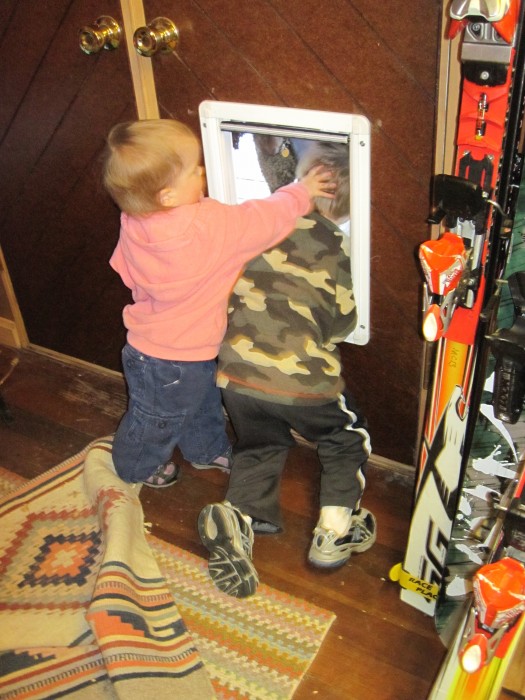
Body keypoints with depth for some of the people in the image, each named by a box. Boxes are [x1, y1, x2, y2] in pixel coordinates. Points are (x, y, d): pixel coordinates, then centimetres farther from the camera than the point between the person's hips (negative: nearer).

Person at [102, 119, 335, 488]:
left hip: (148, 342, 7)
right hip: (172, 363, -7)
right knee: (159, 419, 21)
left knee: (204, 400, 30)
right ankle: (139, 468, 48)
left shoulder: (135, 222, -14)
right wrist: (301, 192, -9)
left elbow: (127, 272, 1)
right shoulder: (210, 226, -37)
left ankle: (209, 449, 55)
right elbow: (265, 221, -26)